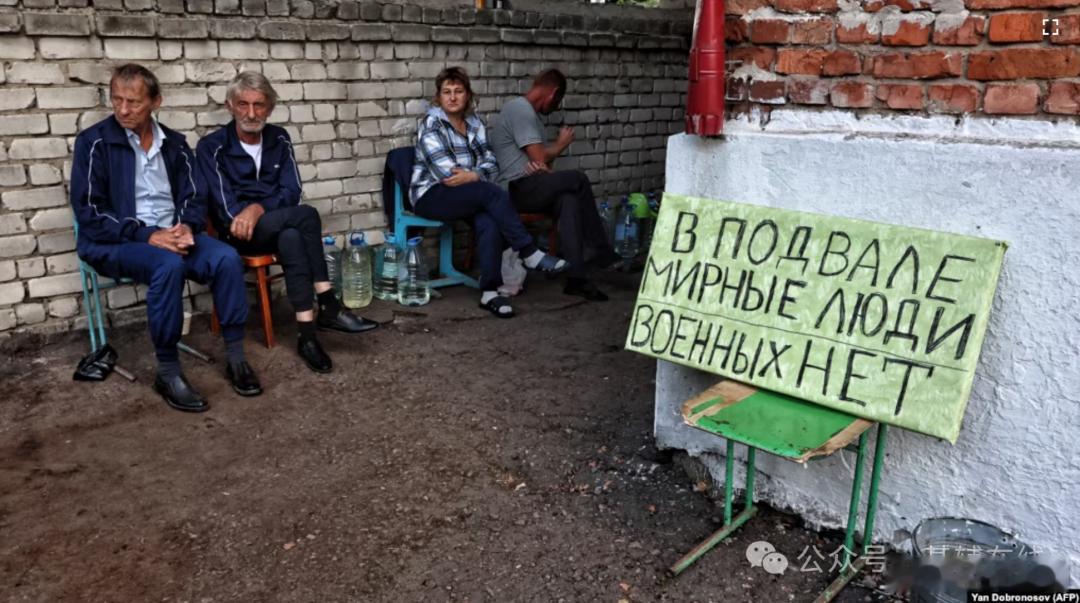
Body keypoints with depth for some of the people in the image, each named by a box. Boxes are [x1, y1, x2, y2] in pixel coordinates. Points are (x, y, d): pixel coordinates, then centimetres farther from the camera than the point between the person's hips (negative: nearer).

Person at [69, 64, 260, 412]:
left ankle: (235, 356, -16)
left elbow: (195, 197, 8)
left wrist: (186, 227, -15)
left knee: (227, 258, -25)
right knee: (169, 265, -37)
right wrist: (147, 235, -21)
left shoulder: (174, 144, 10)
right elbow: (89, 213, -10)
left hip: (172, 235, 4)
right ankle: (167, 372, -27)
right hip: (115, 242, -4)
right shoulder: (94, 142, -4)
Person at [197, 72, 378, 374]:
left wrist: (258, 209, -20)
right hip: (238, 234, -3)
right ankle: (328, 307, -32)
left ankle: (307, 334, -41)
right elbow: (226, 208, -11)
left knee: (291, 238, -36)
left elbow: (291, 193, -3)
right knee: (306, 215, -32)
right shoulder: (212, 147, -5)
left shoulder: (279, 139, 7)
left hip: (276, 228, 4)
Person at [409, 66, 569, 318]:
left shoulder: (474, 123, 12)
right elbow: (446, 173, -16)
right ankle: (529, 254, -22)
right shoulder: (431, 124, -7)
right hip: (431, 196, -5)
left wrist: (472, 175, -15)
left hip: (466, 195, 5)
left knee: (489, 221, -30)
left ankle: (490, 292, -32)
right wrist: (478, 176, -10)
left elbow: (490, 165, 5)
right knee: (494, 194, -30)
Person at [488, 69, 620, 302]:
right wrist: (561, 144, 5)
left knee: (569, 199, -17)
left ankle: (576, 277, -24)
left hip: (529, 189, 10)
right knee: (577, 180, -18)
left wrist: (542, 165, -12)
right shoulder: (520, 109, -9)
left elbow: (538, 159, 14)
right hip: (516, 189, -10)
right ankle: (601, 254, -8)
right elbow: (540, 158, -16)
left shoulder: (529, 112, 24)